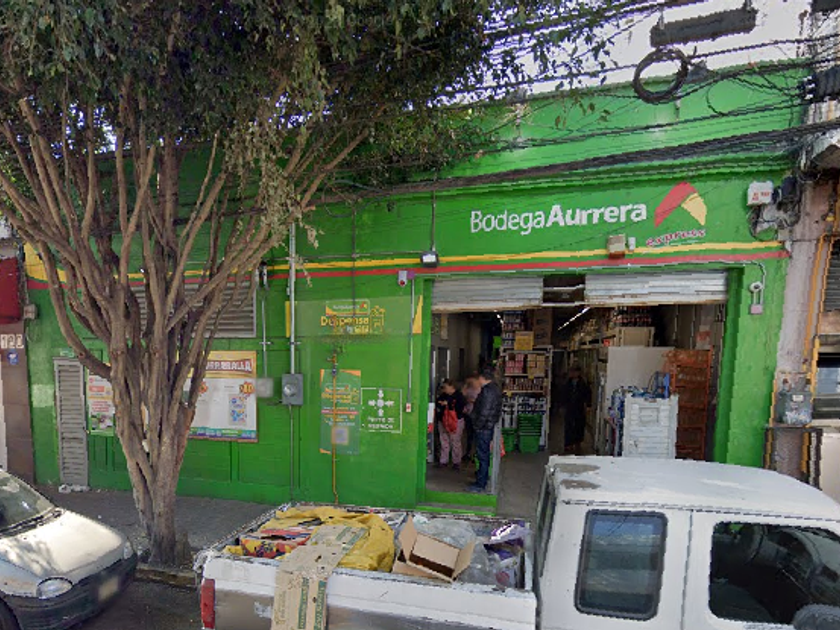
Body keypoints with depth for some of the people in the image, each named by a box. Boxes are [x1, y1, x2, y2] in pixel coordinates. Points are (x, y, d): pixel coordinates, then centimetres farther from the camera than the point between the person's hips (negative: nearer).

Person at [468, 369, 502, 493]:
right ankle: (483, 478, 30)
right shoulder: (495, 388, 10)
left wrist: (477, 426, -15)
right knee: (485, 454, 19)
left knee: (482, 455, -3)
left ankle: (480, 485, 4)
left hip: (483, 428, -10)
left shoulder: (487, 391, -21)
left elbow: (484, 412, -25)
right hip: (489, 427, 10)